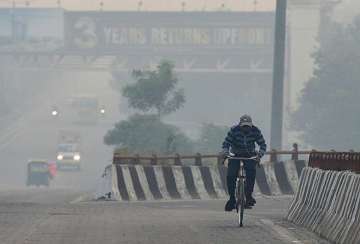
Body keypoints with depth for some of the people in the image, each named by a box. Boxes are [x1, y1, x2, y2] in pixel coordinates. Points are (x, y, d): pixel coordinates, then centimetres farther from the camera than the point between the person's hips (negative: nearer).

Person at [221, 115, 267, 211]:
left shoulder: (255, 131, -14)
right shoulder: (234, 130, -17)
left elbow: (263, 145, -11)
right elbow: (226, 143, -14)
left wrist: (259, 155, -30)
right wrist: (225, 153, -34)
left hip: (249, 156, 0)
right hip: (235, 155, 0)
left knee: (251, 171, -28)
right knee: (230, 176, -19)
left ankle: (249, 196, -21)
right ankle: (232, 199, -4)